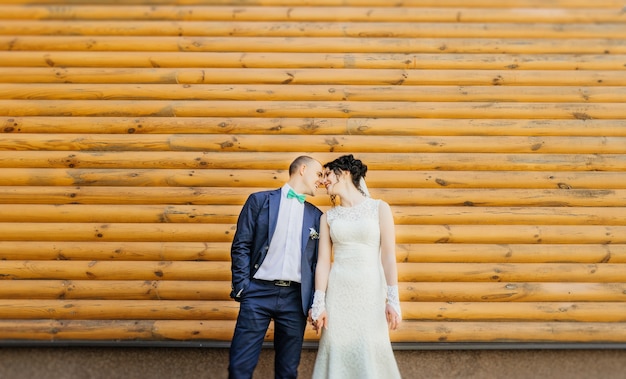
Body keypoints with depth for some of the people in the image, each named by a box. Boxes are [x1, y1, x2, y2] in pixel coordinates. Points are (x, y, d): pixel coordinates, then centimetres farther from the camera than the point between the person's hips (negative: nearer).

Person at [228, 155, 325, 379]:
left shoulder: (316, 215, 13)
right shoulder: (260, 200, 3)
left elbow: (317, 261, 12)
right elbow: (240, 246, 0)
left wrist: (314, 302, 5)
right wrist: (242, 286, -8)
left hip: (295, 297, 3)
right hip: (258, 293, -3)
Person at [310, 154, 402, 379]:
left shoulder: (379, 208, 2)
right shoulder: (328, 216, 9)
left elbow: (388, 256, -4)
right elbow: (323, 261, 3)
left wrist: (392, 299, -10)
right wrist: (319, 303, -5)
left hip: (371, 293, -2)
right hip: (338, 294, 2)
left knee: (370, 356, 0)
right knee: (338, 354, 3)